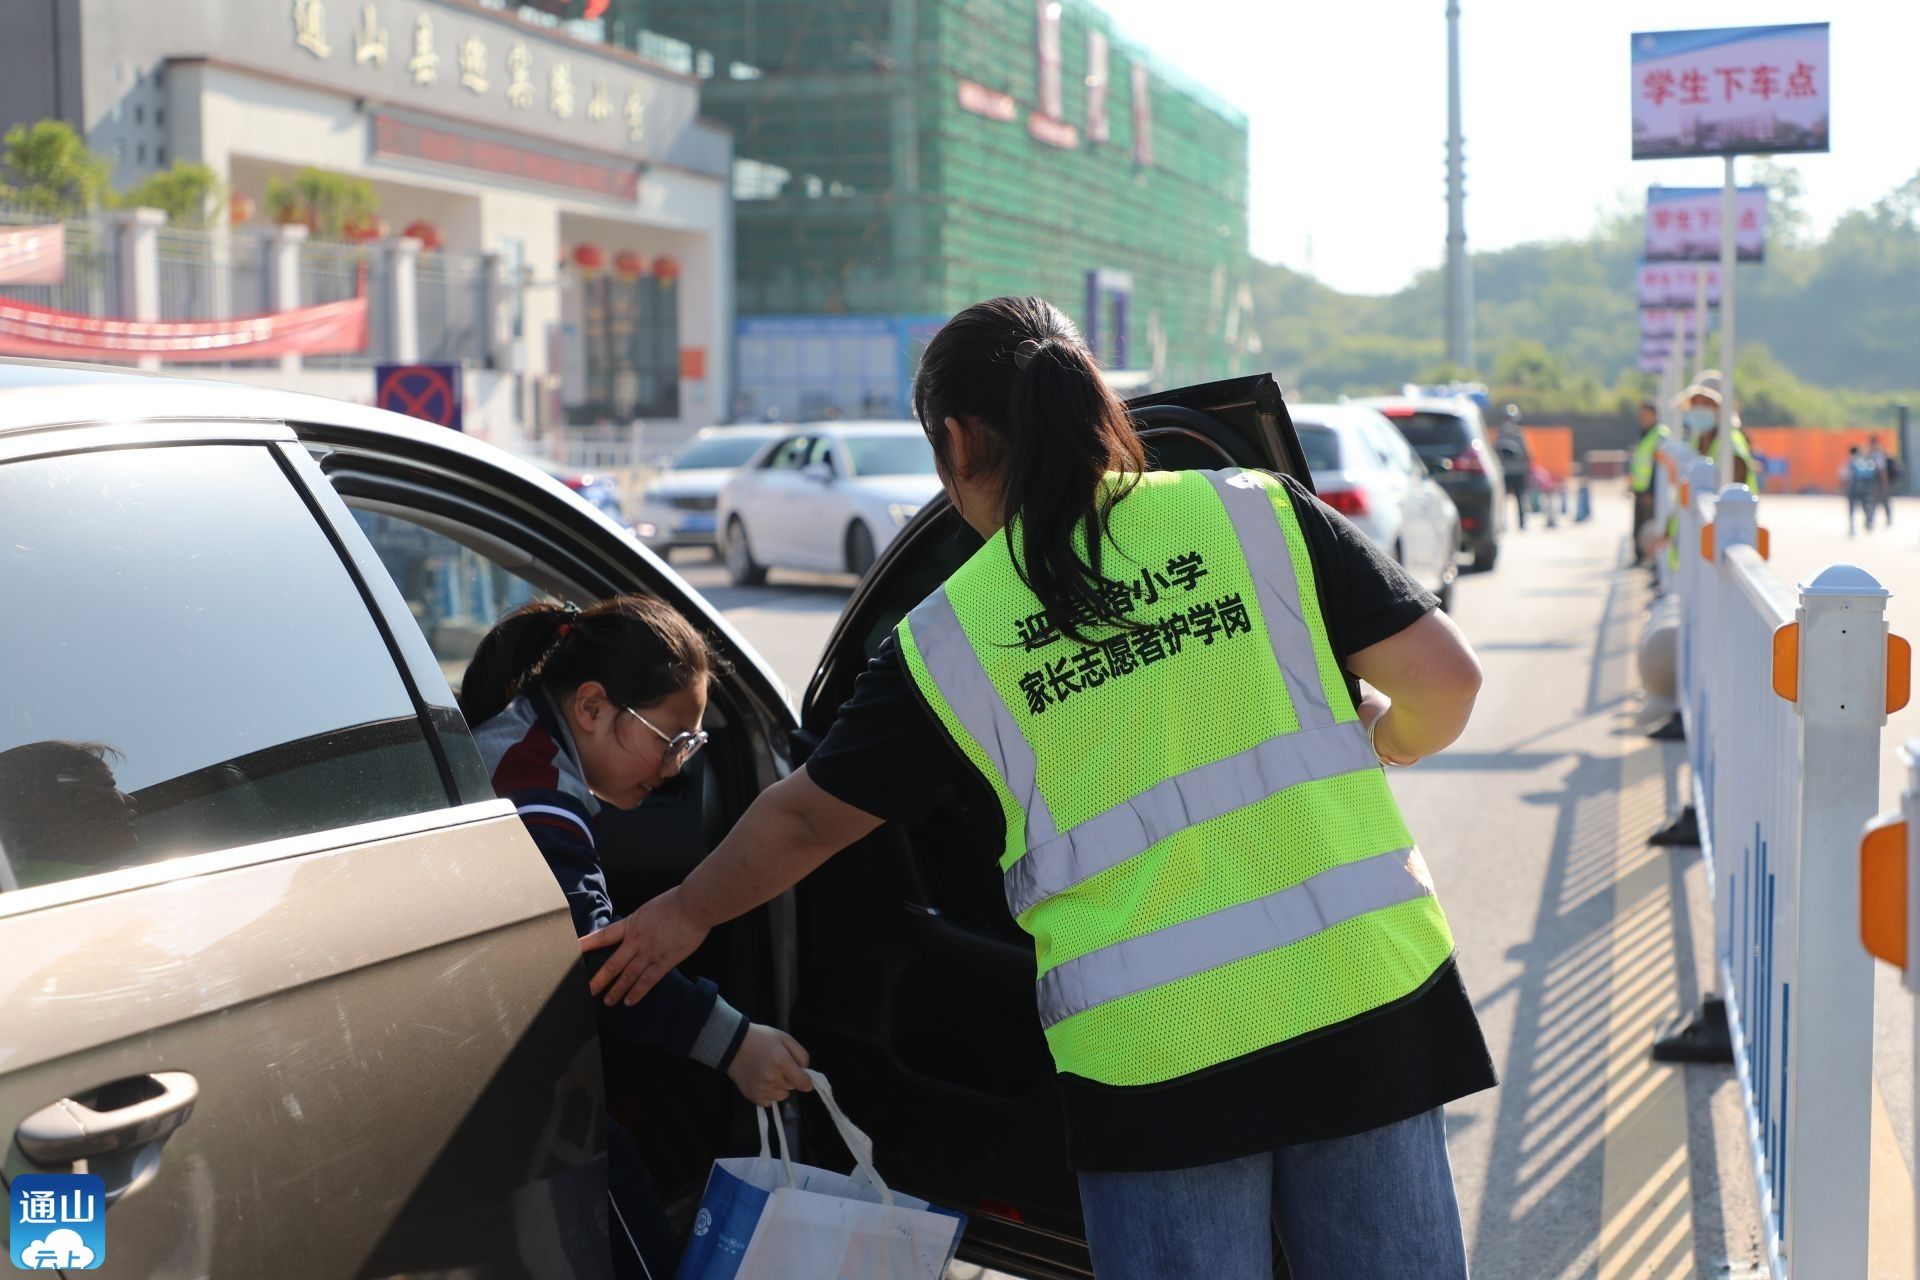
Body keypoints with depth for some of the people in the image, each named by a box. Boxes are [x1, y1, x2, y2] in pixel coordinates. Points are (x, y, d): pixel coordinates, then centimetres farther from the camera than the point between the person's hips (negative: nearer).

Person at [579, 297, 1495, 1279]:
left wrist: (686, 913, 31)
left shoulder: (949, 640, 2)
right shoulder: (1256, 511, 3)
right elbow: (1444, 679, 1)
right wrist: (1381, 749, 25)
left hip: (1152, 1044, -1)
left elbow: (804, 819, 13)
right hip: (1364, 992, 2)